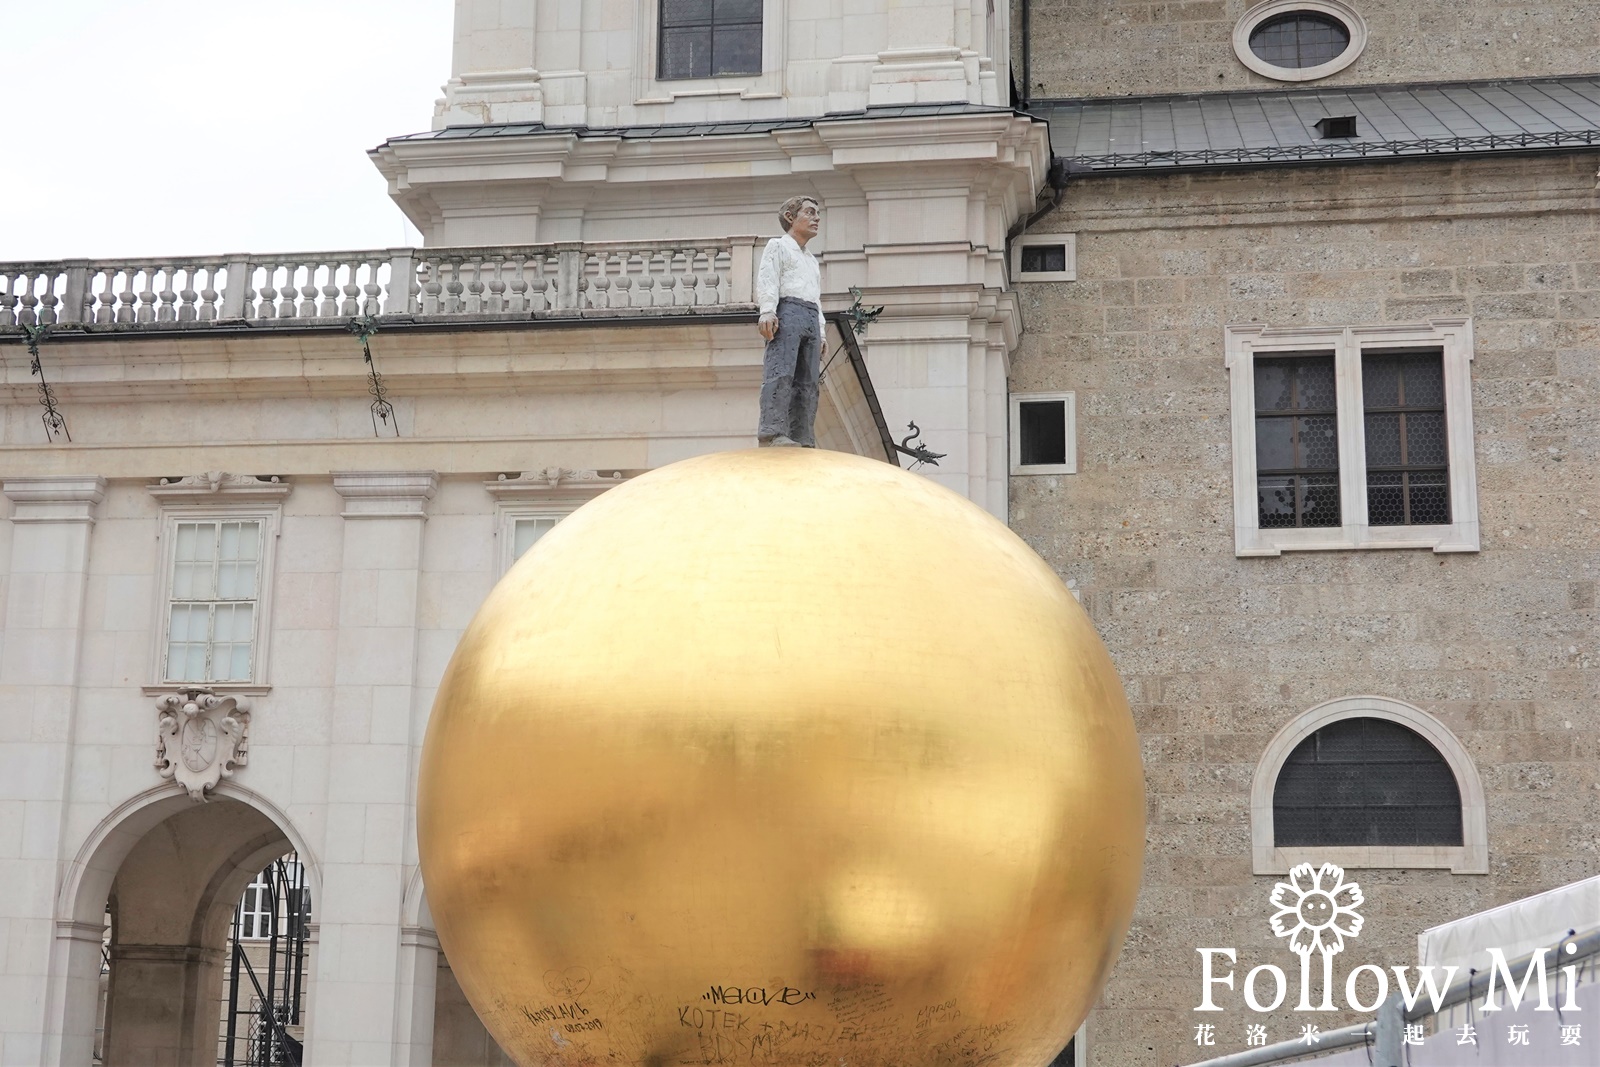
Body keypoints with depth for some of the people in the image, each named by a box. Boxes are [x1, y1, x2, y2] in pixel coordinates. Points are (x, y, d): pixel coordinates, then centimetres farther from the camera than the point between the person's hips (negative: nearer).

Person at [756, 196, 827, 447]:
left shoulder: (812, 261, 35)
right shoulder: (778, 246, 13)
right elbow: (767, 279, -1)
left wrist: (821, 332, 20)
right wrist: (767, 311, -17)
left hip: (811, 319, 8)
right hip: (787, 312, -7)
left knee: (808, 381, -3)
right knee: (781, 373, -21)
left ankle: (803, 440, -7)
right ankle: (773, 432, -32)